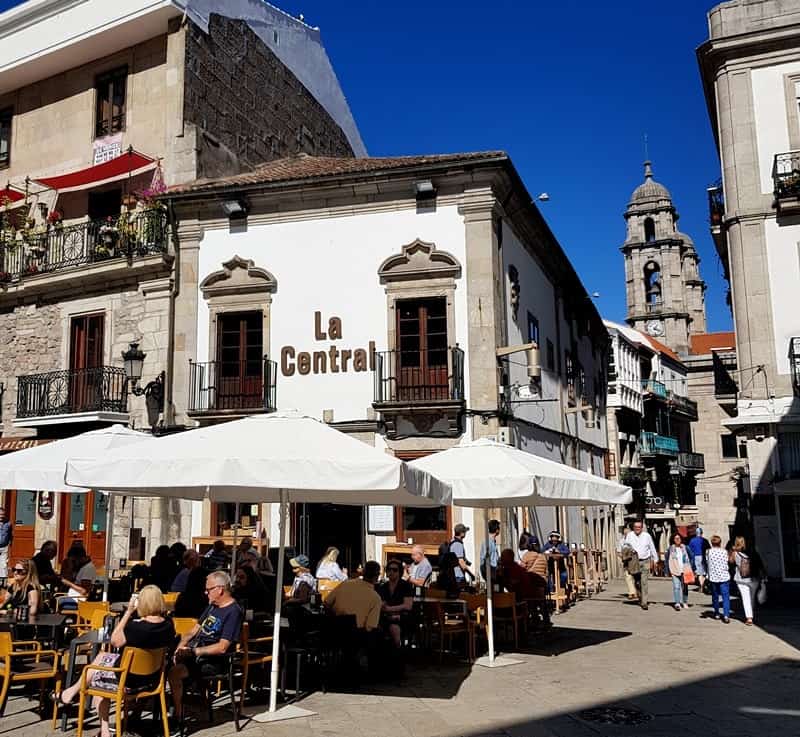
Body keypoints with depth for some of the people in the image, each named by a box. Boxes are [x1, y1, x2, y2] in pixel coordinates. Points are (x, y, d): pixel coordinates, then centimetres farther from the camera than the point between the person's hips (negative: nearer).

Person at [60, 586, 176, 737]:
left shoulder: (135, 626, -28)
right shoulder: (168, 625, -11)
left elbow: (114, 641, -12)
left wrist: (128, 612, -11)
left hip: (129, 680, -6)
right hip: (153, 678, 6)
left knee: (101, 658, 20)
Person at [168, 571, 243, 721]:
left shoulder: (233, 612, -15)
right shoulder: (212, 606, 14)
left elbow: (222, 648, -21)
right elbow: (196, 629, 18)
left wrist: (193, 651, -19)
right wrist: (181, 645, 0)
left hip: (213, 661, -9)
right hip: (195, 651, 9)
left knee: (174, 673, -24)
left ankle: (178, 716, -9)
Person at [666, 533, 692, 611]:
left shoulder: (685, 548, 2)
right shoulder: (670, 549, 0)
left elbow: (690, 558, 9)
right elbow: (667, 560, 6)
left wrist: (690, 568, 3)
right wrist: (669, 571, 2)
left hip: (684, 570, 2)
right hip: (675, 571, -2)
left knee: (685, 587, 11)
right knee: (676, 586, -13)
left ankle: (685, 602, 27)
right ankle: (677, 603, -16)